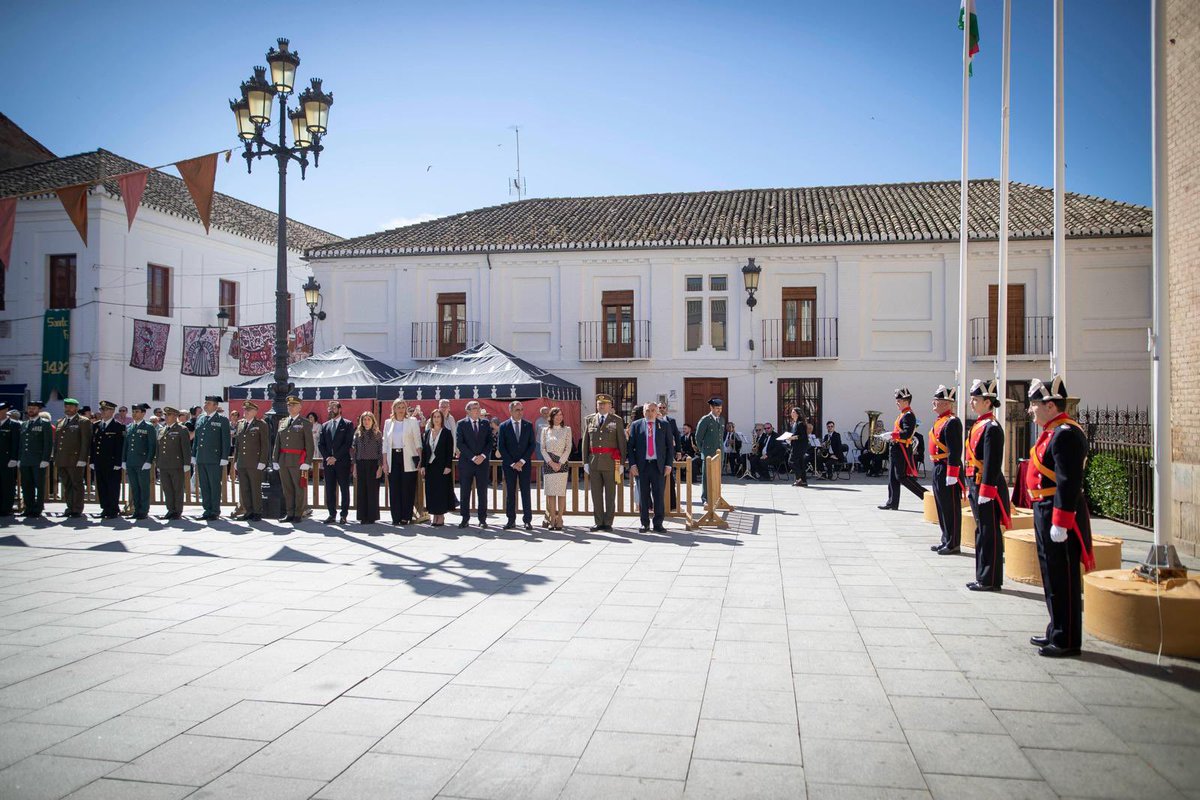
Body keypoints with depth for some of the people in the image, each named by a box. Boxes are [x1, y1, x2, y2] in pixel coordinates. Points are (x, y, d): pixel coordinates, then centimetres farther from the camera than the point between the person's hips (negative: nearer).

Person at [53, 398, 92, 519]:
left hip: (75, 460, -6)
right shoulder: (60, 422, 19)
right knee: (66, 485, 10)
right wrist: (55, 459, 14)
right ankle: (70, 508, 16)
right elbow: (56, 442, 22)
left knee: (77, 485, -2)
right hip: (61, 461, 6)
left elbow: (86, 442, -8)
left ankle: (77, 510, 2)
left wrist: (82, 459, -15)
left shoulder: (84, 422, -2)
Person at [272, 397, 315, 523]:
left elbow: (310, 445, -5)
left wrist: (307, 462, -12)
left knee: (299, 488, 0)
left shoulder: (305, 424, 0)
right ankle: (289, 514, 15)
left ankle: (298, 514, 5)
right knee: (287, 489, 8)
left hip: (297, 461, -5)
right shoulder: (282, 423, 15)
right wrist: (275, 460, 9)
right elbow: (277, 443, 16)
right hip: (283, 460, 5)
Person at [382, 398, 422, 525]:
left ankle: (406, 517, 4)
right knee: (394, 488, 1)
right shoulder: (388, 422, 11)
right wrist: (384, 462, 5)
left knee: (407, 488, -2)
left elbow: (417, 441, 0)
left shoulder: (412, 421, 3)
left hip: (408, 458, -2)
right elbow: (385, 443, 12)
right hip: (393, 457, 3)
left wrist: (421, 459, -7)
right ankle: (396, 517, 6)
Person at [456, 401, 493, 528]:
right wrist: (473, 457, -12)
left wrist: (483, 456, -9)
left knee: (482, 492, 3)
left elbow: (489, 442, 6)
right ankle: (465, 518, 10)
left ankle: (482, 519, 9)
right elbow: (460, 443, -5)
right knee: (464, 492, 2)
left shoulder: (485, 423, 10)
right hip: (466, 462, -1)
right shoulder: (462, 424, 2)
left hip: (483, 462, 2)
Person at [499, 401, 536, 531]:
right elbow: (501, 447, -1)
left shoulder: (528, 426, 5)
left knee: (525, 492, -1)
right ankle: (511, 520, 8)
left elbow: (531, 445, 3)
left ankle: (527, 520, 2)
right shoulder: (503, 426, 2)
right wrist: (512, 463, -8)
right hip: (509, 465, 0)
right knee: (510, 493, 3)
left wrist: (522, 461, -8)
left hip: (524, 464, 0)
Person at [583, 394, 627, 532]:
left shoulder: (617, 420, 4)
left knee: (610, 495, 2)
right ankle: (598, 522, 13)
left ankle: (608, 523, 9)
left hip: (610, 462, -2)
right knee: (596, 494, 5)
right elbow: (586, 442, 11)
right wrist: (585, 462, 6)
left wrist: (621, 463, -3)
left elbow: (622, 443, 1)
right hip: (593, 462, 3)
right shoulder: (589, 420, 11)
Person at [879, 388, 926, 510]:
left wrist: (892, 435, -25)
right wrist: (891, 437, 10)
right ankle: (892, 503, 12)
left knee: (902, 477, -8)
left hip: (902, 450, -10)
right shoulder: (903, 414, 17)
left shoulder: (908, 415, -13)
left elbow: (907, 433, -24)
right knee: (893, 478, 9)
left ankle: (925, 494, 1)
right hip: (895, 449, 10)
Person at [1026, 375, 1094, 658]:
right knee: (1053, 578, 18)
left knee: (1063, 581, -1)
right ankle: (1057, 632, 30)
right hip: (1046, 513, 10)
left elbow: (1069, 482, -23)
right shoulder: (1053, 432, 14)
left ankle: (1067, 642, 8)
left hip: (1059, 516, -10)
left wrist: (1060, 523, -24)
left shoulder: (1065, 434, -18)